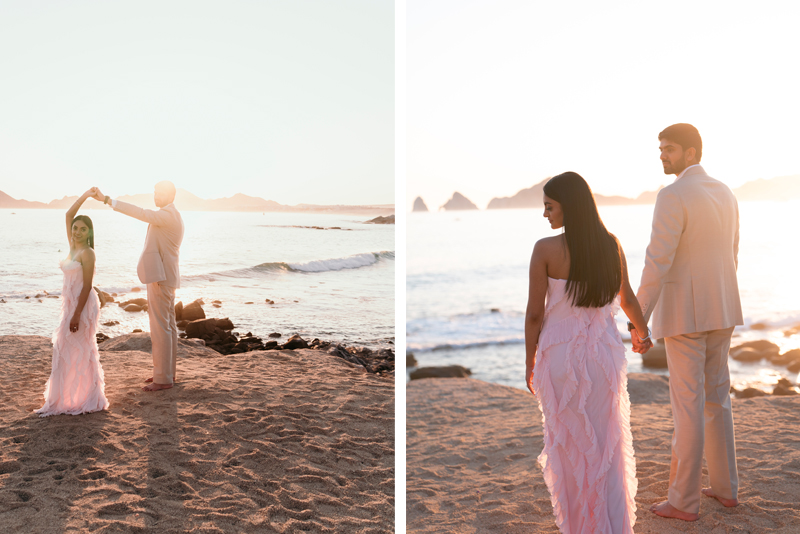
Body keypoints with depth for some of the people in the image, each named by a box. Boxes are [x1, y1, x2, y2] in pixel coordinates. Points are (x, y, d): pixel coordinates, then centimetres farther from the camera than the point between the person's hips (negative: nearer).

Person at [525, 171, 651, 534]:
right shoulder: (611, 245, -3)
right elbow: (627, 298, 10)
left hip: (560, 354, -3)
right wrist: (643, 333, 30)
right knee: (608, 443, 15)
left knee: (569, 446, 14)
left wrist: (529, 364, 2)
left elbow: (534, 314, -11)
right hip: (604, 354, 3)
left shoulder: (545, 250, -15)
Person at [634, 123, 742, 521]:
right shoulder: (725, 193, 10)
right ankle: (725, 487, 27)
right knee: (715, 398, 19)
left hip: (684, 313, -8)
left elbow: (657, 264, -23)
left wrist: (639, 320, -20)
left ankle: (684, 500, 9)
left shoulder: (672, 196, -18)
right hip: (719, 311, 8)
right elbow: (729, 258, 16)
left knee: (687, 405, -1)